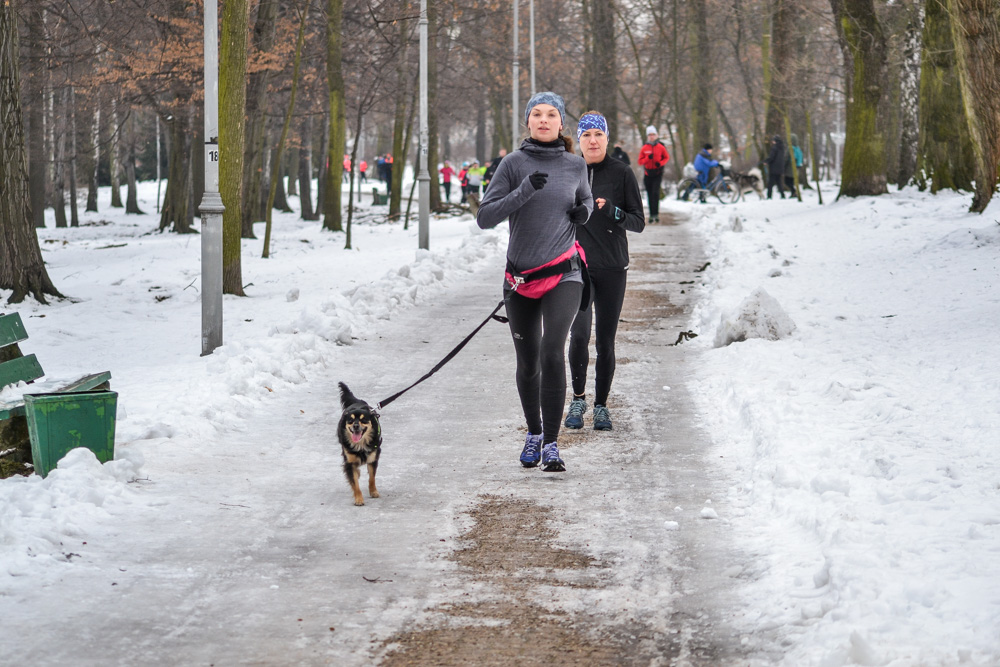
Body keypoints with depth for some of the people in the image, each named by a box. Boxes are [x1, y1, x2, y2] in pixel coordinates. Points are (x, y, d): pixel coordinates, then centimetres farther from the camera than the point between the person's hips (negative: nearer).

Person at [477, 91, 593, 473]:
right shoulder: (514, 164, -4)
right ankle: (533, 433, 35)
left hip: (564, 273, -1)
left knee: (552, 352, -20)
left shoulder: (575, 165, 4)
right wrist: (526, 190, -22)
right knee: (527, 363, 12)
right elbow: (485, 217, -11)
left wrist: (584, 211, 0)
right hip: (521, 279, 1)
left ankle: (551, 444, -16)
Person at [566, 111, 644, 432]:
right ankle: (578, 398, 2)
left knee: (605, 340, 3)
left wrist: (613, 212, -20)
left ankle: (601, 405, 17)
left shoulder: (622, 173, -1)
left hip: (612, 268, -1)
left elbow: (639, 222, -2)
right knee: (579, 333, -16)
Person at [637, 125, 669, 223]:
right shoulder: (644, 148, 2)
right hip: (648, 174, 2)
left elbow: (667, 157, 12)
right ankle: (652, 215, 12)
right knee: (650, 195, 4)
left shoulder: (661, 147, 1)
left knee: (655, 193, -16)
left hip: (657, 173, -2)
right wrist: (648, 158, -15)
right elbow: (640, 162, 4)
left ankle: (655, 213, -16)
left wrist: (661, 163, -8)